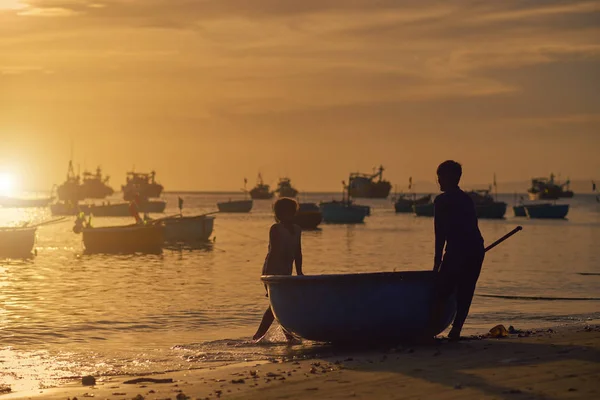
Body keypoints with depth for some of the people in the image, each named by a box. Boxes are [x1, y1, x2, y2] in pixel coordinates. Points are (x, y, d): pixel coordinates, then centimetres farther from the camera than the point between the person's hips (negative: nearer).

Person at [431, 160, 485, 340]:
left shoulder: (442, 200, -1)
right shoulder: (467, 199, 20)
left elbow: (441, 233, -3)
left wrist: (438, 259, -1)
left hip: (457, 250, -6)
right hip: (476, 249, 6)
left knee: (441, 292, 0)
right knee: (465, 292, 9)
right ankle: (456, 329, 6)